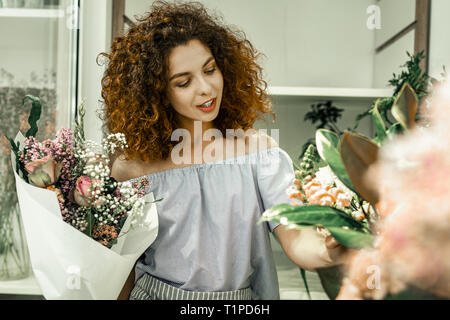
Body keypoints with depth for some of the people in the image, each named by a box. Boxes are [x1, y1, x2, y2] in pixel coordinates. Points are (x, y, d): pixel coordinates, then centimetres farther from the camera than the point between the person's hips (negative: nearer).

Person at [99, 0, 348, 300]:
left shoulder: (257, 149, -6)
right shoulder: (131, 170, -6)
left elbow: (296, 240, -13)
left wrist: (327, 250, -31)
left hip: (239, 298, 1)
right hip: (152, 293, -1)